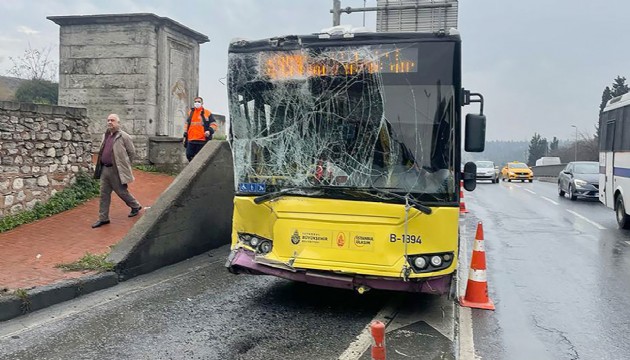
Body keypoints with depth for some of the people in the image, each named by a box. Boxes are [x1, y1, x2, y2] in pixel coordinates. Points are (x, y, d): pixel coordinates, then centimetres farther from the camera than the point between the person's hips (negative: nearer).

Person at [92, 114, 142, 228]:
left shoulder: (124, 137, -10)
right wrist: (101, 165, 16)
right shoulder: (105, 135, 11)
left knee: (121, 191, 5)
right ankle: (103, 218, 15)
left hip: (116, 171, -7)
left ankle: (136, 206, 30)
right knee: (104, 194, 8)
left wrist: (124, 165, 2)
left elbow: (132, 152, -5)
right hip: (104, 169, 7)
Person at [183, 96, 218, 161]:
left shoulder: (207, 113, 4)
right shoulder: (190, 113, 17)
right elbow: (187, 124, 25)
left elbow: (214, 124, 2)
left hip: (202, 141, -4)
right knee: (189, 155, 2)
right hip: (191, 140, 5)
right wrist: (185, 135, 20)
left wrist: (210, 130, -17)